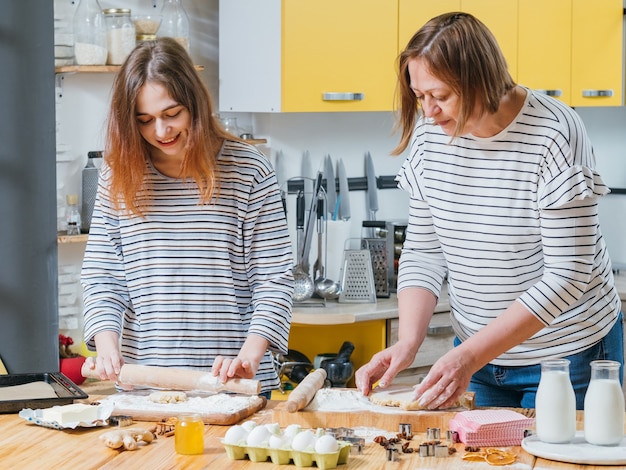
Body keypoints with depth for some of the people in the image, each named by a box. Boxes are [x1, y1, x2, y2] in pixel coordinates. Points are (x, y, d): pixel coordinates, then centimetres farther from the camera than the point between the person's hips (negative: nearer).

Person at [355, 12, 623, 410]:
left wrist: (469, 356, -27)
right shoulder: (430, 132, -6)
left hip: (568, 356, -5)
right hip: (477, 350, 5)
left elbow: (568, 275, -23)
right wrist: (408, 341, -16)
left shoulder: (553, 135, -22)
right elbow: (423, 252, 1)